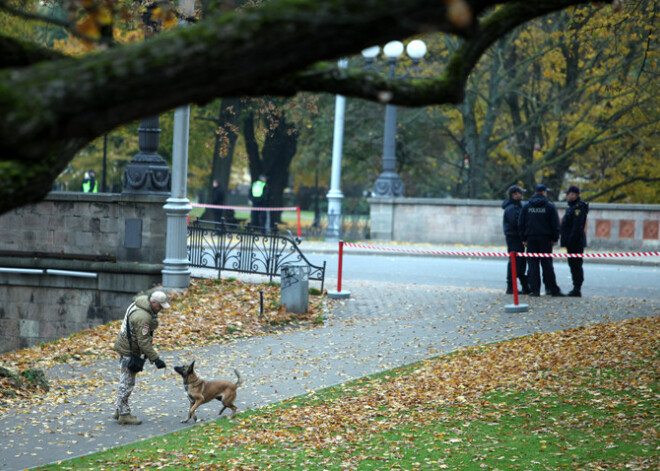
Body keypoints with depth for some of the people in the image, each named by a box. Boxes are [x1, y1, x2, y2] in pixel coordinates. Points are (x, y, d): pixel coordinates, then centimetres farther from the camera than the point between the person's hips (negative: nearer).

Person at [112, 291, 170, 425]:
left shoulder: (140, 303, 4)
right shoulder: (143, 317, -28)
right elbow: (143, 341, -28)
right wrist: (155, 358, -24)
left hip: (125, 347, 11)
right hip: (129, 350, -11)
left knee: (126, 381, 18)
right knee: (127, 383, -3)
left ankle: (120, 410, 28)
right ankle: (124, 414, 3)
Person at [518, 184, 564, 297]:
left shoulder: (526, 206, 6)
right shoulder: (550, 206, -1)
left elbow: (521, 224, 7)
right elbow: (555, 224, -1)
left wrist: (524, 238, 12)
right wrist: (555, 238, 7)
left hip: (530, 238, 1)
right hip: (545, 239, -1)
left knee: (532, 264, 2)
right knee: (547, 264, 2)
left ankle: (534, 289, -2)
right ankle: (552, 289, 2)